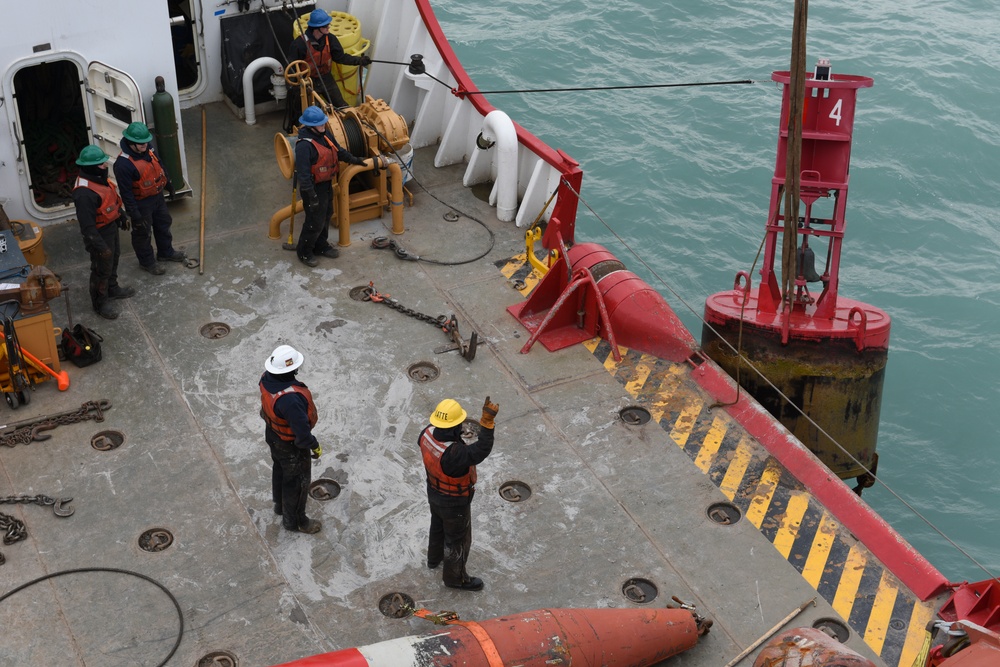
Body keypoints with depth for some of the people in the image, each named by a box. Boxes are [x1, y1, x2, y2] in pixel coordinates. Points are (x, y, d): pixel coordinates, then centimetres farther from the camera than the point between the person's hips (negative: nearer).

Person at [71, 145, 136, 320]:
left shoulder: (99, 177, -4)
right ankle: (100, 302, 27)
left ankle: (112, 289, 51)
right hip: (100, 233, -10)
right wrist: (101, 247, -28)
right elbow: (87, 225, -32)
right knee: (102, 268, 8)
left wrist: (122, 216, 25)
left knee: (113, 259, 28)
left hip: (111, 227, 10)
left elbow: (114, 199, 15)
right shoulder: (84, 193, -35)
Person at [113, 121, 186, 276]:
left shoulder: (147, 150, -10)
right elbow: (126, 193, -28)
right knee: (143, 233, 13)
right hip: (141, 203, -8)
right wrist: (135, 215, -23)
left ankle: (166, 252, 49)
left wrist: (168, 183, 23)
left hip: (157, 197, 8)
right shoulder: (123, 164, -34)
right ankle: (146, 262, 34)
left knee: (163, 224, 26)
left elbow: (159, 166, 11)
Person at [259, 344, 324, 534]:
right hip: (291, 445, -8)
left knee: (280, 470, 32)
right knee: (297, 481, 16)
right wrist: (315, 446, -17)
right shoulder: (290, 399, -45)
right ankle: (294, 520, 38)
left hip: (273, 435, 8)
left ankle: (281, 504, 57)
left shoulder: (267, 378, -19)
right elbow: (302, 430, -34)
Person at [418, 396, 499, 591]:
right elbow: (482, 451, -54)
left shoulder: (429, 432, -22)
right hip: (454, 502, -7)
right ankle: (455, 577, 42)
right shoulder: (452, 454, -46)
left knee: (439, 524, 34)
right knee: (458, 539, 18)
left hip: (435, 493, 7)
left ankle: (435, 557, 60)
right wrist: (487, 421, -62)